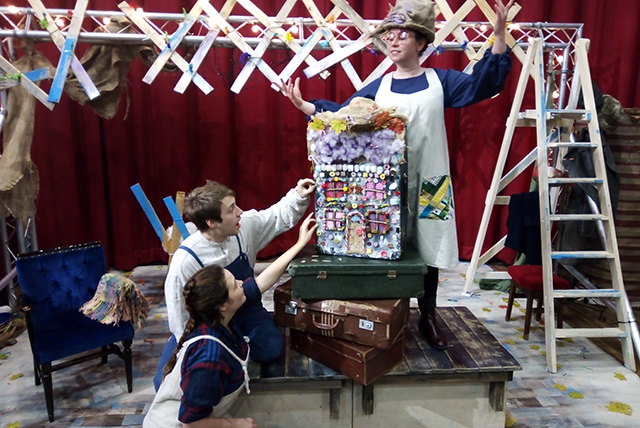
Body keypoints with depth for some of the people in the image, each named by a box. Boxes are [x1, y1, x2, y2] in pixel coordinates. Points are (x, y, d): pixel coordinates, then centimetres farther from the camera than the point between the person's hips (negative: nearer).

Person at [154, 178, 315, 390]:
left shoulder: (245, 225, -17)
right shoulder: (186, 260, -29)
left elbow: (280, 217, -1)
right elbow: (180, 315, -20)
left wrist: (298, 196, -18)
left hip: (245, 308, 3)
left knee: (272, 347, -23)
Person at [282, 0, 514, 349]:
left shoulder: (440, 81, 5)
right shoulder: (378, 87, 8)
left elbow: (484, 84, -1)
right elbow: (343, 113, 9)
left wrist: (498, 37, -11)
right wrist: (304, 105, 0)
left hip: (429, 183, 0)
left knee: (429, 250, 9)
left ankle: (428, 318, 27)